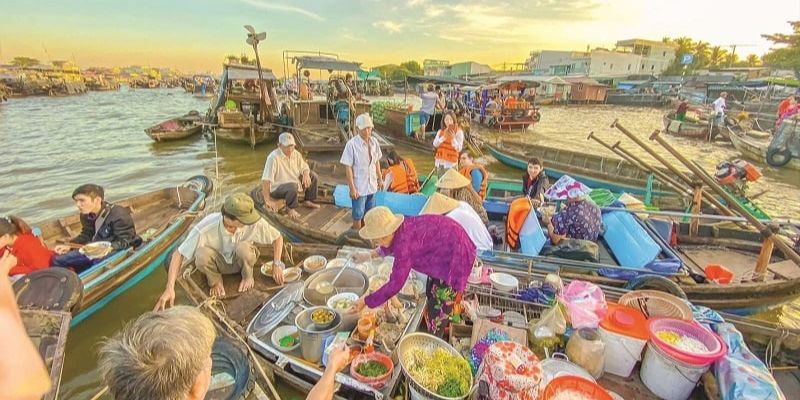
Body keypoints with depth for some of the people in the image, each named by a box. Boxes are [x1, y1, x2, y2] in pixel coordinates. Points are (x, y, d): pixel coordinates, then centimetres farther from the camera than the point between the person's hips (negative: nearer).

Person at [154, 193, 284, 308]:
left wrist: (277, 264, -22)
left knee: (243, 247, -35)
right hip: (218, 262, 0)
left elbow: (278, 237, -15)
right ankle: (215, 280, -1)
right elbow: (178, 254, -26)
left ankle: (247, 276, -2)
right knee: (202, 254, -34)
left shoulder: (254, 222, -31)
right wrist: (169, 289, -33)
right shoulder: (206, 228, -34)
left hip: (241, 260, 0)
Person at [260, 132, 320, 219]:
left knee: (313, 176, 2)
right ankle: (290, 209, -10)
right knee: (292, 186, -37)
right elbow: (265, 180, -31)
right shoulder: (273, 157, -28)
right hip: (277, 188, -8)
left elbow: (304, 167, 8)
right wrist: (267, 200, -32)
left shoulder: (295, 154, -5)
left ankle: (307, 201, 16)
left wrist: (306, 175, -17)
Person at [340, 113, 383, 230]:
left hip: (372, 185, 5)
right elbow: (348, 167, -15)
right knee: (358, 215, 6)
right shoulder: (352, 144, -17)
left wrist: (380, 178, 14)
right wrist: (352, 188, -16)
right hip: (359, 187, -5)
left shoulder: (374, 142, -1)